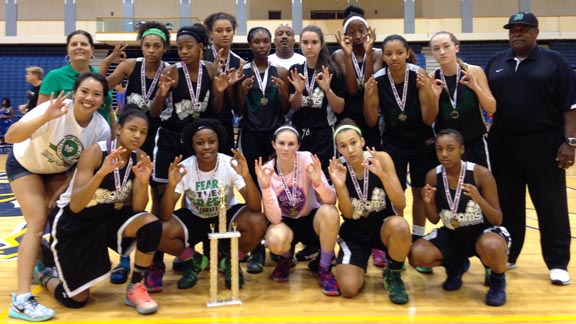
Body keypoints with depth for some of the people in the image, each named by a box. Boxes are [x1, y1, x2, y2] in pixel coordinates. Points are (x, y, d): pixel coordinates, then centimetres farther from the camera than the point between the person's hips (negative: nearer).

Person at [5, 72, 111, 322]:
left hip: (58, 171, 5)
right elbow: (10, 137, -44)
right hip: (24, 166, -4)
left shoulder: (102, 129, -23)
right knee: (38, 221, -17)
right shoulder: (55, 110, -34)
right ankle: (21, 299, -17)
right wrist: (45, 118, -57)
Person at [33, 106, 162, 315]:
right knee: (76, 300, -1)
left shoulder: (139, 158, -9)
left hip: (110, 217, 4)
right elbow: (75, 206, -29)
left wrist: (143, 182, -31)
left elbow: (137, 208, -12)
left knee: (151, 224, -27)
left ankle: (135, 288, -7)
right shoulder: (95, 152, -23)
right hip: (75, 222, -4)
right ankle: (44, 275, 32)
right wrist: (102, 172, -42)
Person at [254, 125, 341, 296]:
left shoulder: (307, 159, -18)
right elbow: (274, 219, -24)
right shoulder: (266, 171, -16)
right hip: (286, 223, 0)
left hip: (311, 220, 0)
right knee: (275, 239, -35)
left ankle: (325, 269, -11)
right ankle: (285, 258, 6)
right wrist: (265, 186, -35)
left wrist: (318, 182, -41)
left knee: (329, 212, -34)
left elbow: (331, 201, -21)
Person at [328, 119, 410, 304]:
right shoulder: (338, 167, -12)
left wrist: (381, 174, -34)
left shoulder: (381, 158, -15)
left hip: (383, 225, 0)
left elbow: (401, 205, -19)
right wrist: (339, 185, -29)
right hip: (355, 231, 0)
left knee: (399, 226, -37)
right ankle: (360, 265, 20)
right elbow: (348, 214, -12)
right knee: (348, 289, -18)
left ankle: (393, 275, -7)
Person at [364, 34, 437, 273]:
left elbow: (429, 119, -16)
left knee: (420, 192, 10)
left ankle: (417, 242, 26)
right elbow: (371, 122, -10)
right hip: (393, 144, 0)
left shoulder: (419, 75, -17)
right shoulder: (377, 80, -13)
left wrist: (429, 92, -32)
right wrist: (368, 96, -25)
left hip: (422, 143, 0)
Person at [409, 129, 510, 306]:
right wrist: (428, 203, -24)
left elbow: (498, 220, -16)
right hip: (451, 234, 4)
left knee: (490, 246, -40)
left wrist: (480, 200, -35)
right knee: (417, 255, -21)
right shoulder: (433, 176, -8)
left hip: (482, 231, -3)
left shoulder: (481, 174, -18)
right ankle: (454, 266, 14)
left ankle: (498, 279, -1)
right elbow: (435, 220, -2)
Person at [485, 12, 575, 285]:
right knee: (507, 204, 10)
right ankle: (506, 256, 23)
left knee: (551, 206, 2)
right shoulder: (496, 62, 11)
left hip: (544, 144, -3)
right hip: (503, 144, 3)